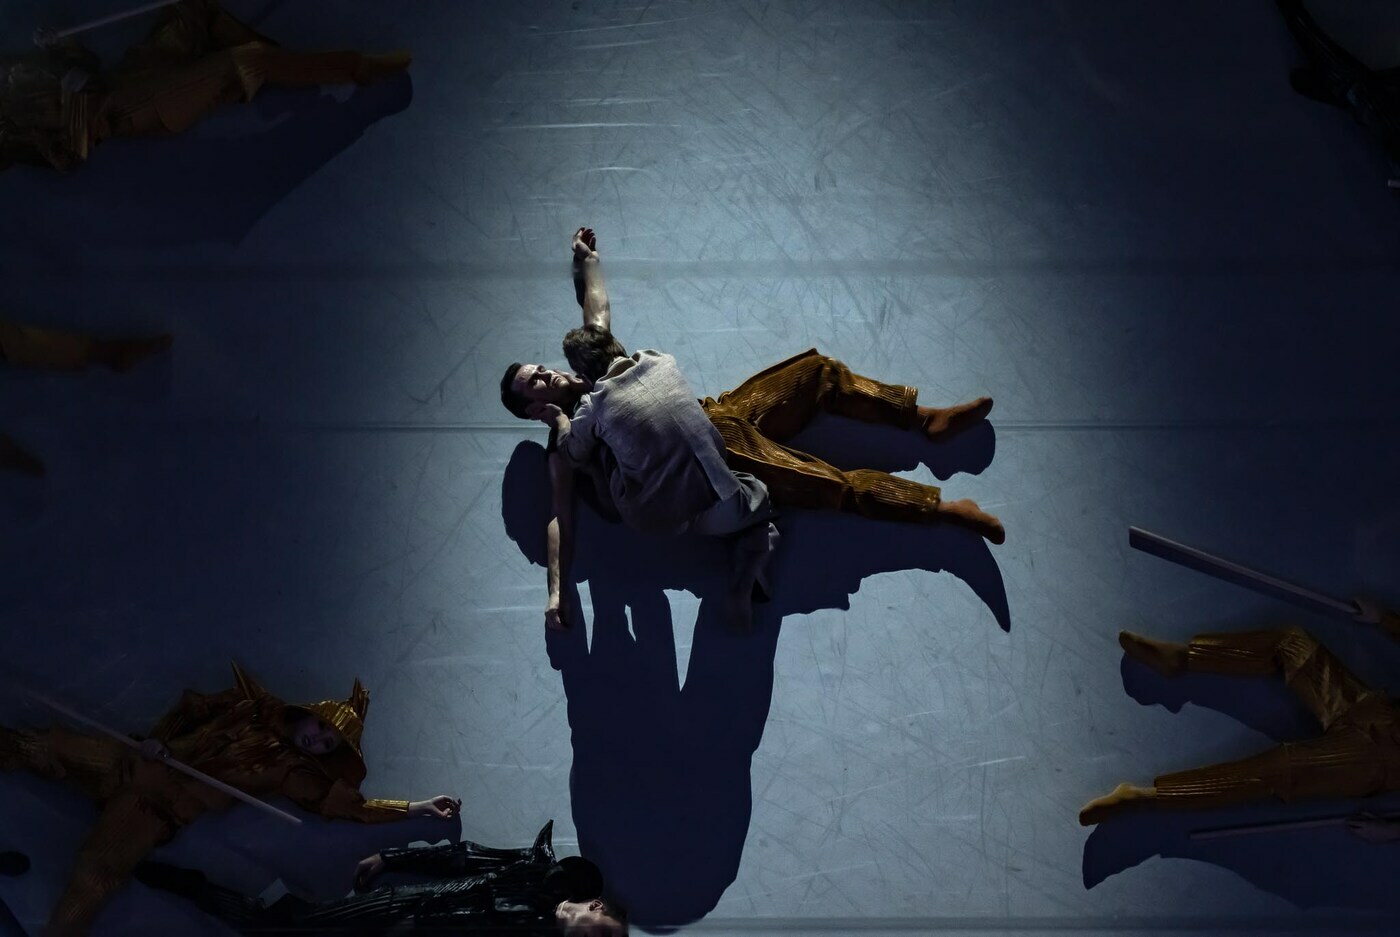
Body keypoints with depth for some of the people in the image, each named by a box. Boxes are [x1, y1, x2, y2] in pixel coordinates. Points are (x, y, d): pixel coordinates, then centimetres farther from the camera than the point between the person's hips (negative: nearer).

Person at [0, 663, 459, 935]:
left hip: (158, 812, -2)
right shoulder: (252, 707, 10)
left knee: (97, 876, -22)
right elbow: (193, 706, 17)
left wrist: (416, 807, -4)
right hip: (132, 765, 3)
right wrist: (159, 737, 0)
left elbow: (346, 803, -1)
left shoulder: (291, 770, 4)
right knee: (41, 748, 0)